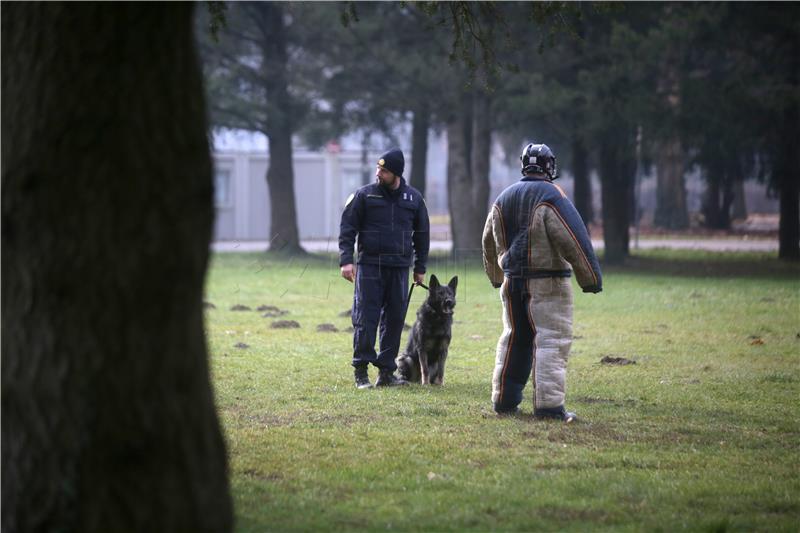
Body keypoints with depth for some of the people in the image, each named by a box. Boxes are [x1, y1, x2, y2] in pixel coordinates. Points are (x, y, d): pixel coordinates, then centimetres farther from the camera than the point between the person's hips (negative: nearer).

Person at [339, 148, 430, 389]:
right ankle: (361, 372, -2)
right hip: (369, 265, -3)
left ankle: (386, 372, 10)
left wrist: (420, 268, 15)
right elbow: (347, 228, 0)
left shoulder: (413, 198, 8)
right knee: (365, 318, -6)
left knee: (395, 319, 3)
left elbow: (422, 234, 16)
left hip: (399, 268, 3)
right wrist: (346, 260, -11)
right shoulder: (364, 195, 1)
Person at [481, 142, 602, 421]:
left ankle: (504, 399, 20)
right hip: (548, 283, -7)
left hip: (512, 283, 7)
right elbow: (574, 240, -18)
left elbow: (489, 243, 21)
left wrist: (497, 278, 35)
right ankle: (548, 404, -10)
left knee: (513, 339, 16)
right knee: (551, 341, -5)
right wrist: (591, 278, -15)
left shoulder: (503, 198, 11)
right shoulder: (551, 196, -12)